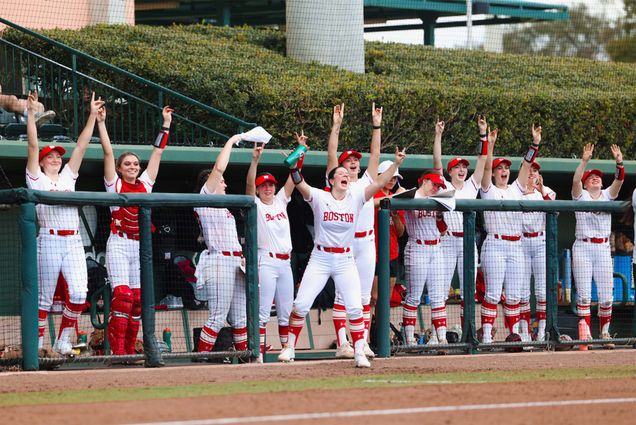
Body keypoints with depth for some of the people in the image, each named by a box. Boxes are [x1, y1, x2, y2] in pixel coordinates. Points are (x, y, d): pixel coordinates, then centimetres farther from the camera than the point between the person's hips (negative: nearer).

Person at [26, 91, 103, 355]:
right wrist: (31, 113, -9)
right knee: (45, 297, -1)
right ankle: (37, 343, 8)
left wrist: (93, 115, 15)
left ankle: (63, 340, 3)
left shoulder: (68, 177, 19)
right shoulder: (37, 180, 7)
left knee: (79, 292, -10)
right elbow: (33, 146, -2)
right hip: (49, 241, -4)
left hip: (73, 242, 4)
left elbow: (81, 145, 18)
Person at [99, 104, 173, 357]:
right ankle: (117, 351, -18)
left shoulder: (145, 184, 13)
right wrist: (101, 123, -9)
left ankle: (130, 350, 8)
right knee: (122, 296, -16)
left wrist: (166, 124, 19)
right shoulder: (115, 184, 3)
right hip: (119, 245, -5)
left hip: (141, 247, 5)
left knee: (137, 299, 3)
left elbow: (157, 152, 17)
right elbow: (108, 153, -3)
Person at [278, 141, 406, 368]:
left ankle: (359, 353, 0)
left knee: (355, 307, -8)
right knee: (301, 304, -5)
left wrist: (396, 163, -18)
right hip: (320, 258, -2)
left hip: (345, 260, 2)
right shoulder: (319, 197, -3)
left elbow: (379, 182, -6)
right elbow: (300, 184, -17)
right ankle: (290, 347, 10)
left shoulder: (356, 198, 3)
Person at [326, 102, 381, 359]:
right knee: (342, 294, -5)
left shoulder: (366, 182, 16)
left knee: (364, 296, 5)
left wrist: (376, 126, 4)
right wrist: (336, 126, -11)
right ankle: (342, 344, -6)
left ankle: (363, 343, 6)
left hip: (366, 242, 4)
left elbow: (375, 154, 11)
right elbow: (331, 153, -4)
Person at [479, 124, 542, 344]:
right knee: (493, 293, -8)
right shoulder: (489, 190, 4)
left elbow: (527, 164, 8)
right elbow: (486, 167, -10)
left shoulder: (516, 189, 15)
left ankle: (514, 333, 10)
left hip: (516, 246, 5)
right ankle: (486, 335, -8)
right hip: (495, 245, -5)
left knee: (514, 294, 6)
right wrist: (489, 145, -22)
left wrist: (535, 143, -3)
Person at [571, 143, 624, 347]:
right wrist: (584, 161, -26)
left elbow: (619, 180, -4)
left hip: (603, 249, 3)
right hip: (582, 248, -2)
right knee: (584, 293, -7)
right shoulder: (580, 196, 6)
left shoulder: (607, 195, 12)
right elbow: (575, 180, -13)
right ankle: (584, 334, -8)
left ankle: (604, 333, 12)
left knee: (606, 296, 1)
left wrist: (619, 163, -21)